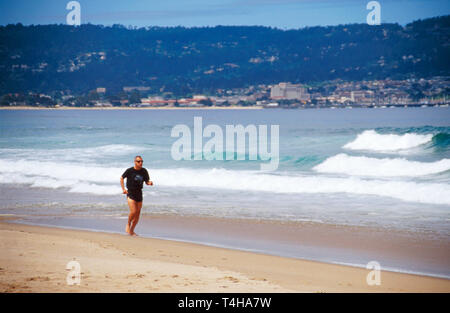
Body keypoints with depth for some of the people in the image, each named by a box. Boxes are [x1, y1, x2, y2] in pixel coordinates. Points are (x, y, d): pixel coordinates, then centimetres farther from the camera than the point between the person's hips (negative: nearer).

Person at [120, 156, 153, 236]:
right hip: (130, 193, -4)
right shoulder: (129, 171, -8)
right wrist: (123, 189, -4)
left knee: (137, 214, 6)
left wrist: (149, 183, -15)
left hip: (139, 194, 4)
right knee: (133, 211, -19)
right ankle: (128, 225, 7)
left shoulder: (144, 171, 1)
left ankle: (132, 230, 21)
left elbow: (147, 181, 10)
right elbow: (122, 178, 6)